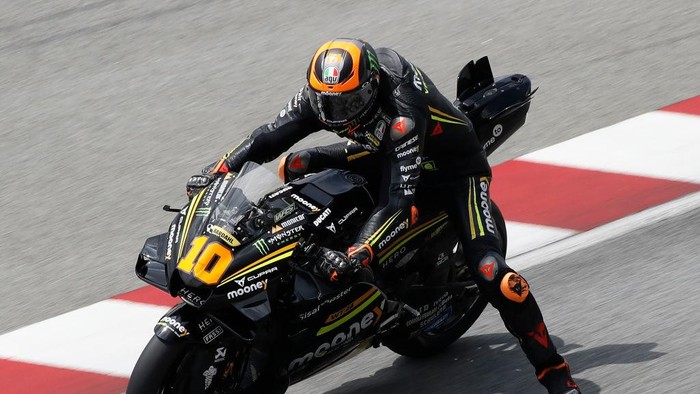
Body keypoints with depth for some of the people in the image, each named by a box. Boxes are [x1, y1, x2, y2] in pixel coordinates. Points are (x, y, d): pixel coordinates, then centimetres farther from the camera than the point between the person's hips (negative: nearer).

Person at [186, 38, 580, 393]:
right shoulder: (323, 93, -20)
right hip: (385, 154, 7)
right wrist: (219, 171, -24)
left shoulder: (403, 112, -40)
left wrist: (356, 255, -54)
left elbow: (399, 200, -44)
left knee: (492, 274, -24)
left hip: (455, 170, -7)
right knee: (295, 167, -4)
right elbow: (270, 137, -12)